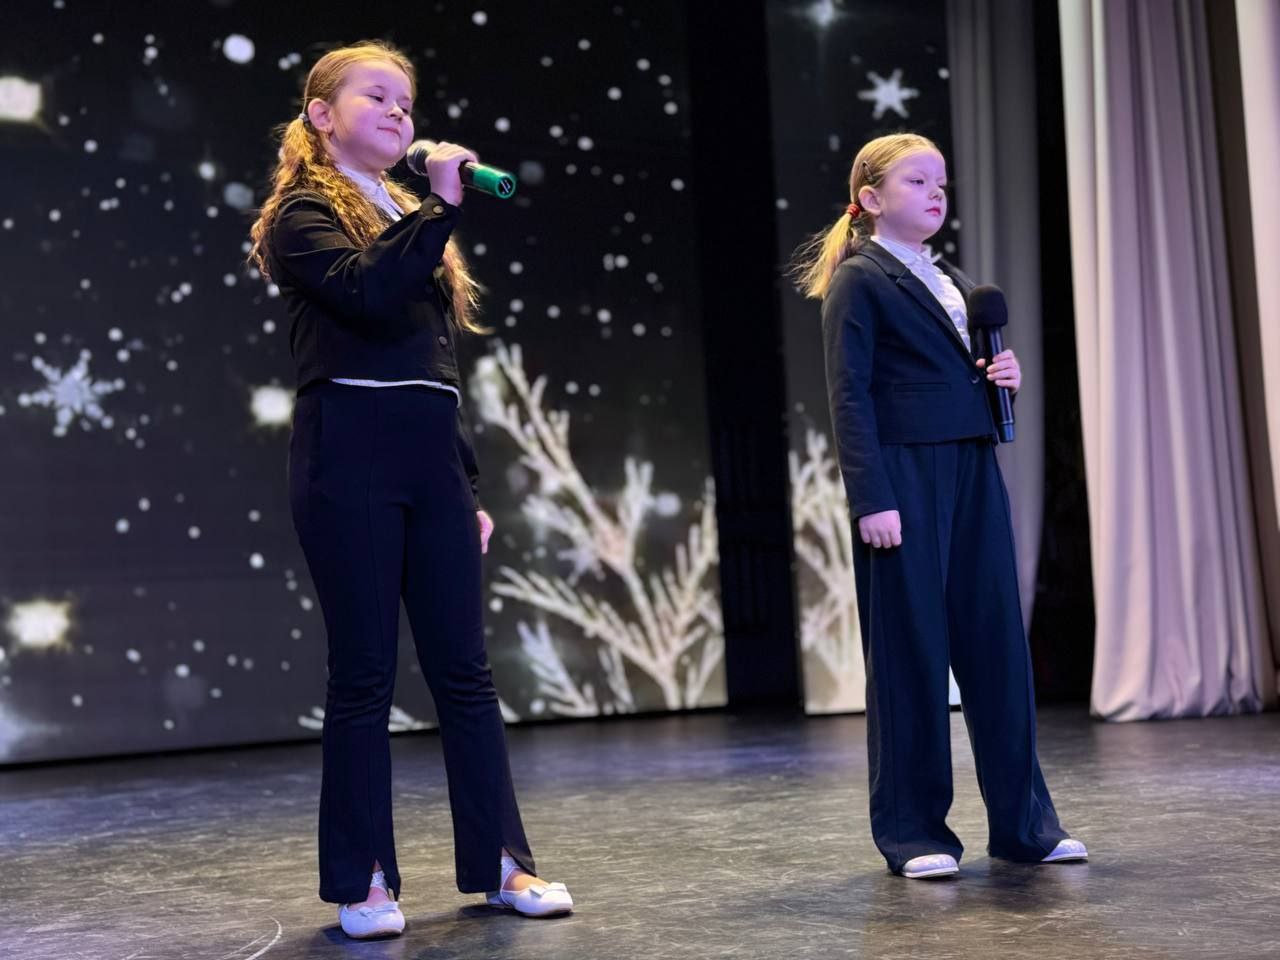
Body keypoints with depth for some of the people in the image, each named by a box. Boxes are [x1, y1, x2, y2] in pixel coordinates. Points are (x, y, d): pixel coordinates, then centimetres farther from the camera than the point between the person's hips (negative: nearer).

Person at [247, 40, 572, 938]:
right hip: (351, 459, -6)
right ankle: (363, 883, 8)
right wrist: (442, 206, -13)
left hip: (432, 461, 6)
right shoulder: (303, 213, 2)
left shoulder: (410, 219, 22)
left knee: (465, 668, 5)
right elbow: (366, 292, -20)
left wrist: (468, 485, 16)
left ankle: (501, 863, 12)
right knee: (365, 673, -2)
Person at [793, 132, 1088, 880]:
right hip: (903, 477, -7)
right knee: (911, 653, -1)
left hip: (973, 474, 7)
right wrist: (871, 499, -17)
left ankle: (1023, 820, 15)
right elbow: (850, 394, -9)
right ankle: (911, 831, 8)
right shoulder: (857, 278, -1)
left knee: (998, 643, 7)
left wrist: (1007, 375, 3)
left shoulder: (955, 282, 21)